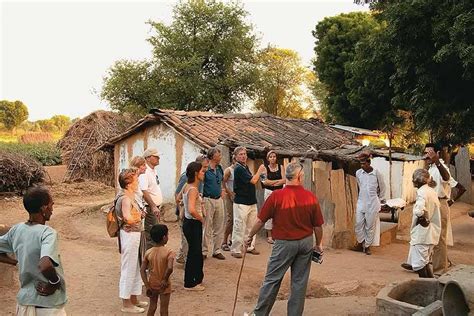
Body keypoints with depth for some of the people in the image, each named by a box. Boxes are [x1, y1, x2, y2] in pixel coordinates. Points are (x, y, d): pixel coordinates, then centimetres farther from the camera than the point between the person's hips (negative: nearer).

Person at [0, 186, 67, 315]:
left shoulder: (16, 230, -3)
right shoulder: (48, 233, -23)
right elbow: (45, 265, -38)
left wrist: (18, 262, 9)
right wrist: (55, 281, -20)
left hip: (25, 301, 6)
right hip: (49, 305, -6)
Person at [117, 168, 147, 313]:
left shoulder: (129, 197, 11)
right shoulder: (125, 198, -20)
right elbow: (128, 218, -32)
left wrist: (137, 215, -5)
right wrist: (138, 216, -14)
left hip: (134, 235, 10)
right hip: (129, 235, -10)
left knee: (135, 268, 18)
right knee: (128, 269, 0)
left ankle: (133, 299, 30)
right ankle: (126, 303, 11)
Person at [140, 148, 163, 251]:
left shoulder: (153, 171, 14)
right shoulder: (144, 172, -16)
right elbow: (144, 191, -26)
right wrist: (153, 207, -31)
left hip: (155, 208, 10)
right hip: (149, 208, -10)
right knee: (150, 235, -9)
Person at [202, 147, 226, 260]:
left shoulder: (219, 168, 10)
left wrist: (222, 190, 12)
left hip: (219, 200, 7)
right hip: (208, 200, -7)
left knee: (219, 227, 11)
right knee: (207, 228, -1)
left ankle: (217, 250, 21)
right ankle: (204, 251, 9)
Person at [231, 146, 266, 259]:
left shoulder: (245, 167, 14)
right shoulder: (238, 168, -15)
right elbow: (253, 181, -18)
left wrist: (259, 174, 9)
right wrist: (259, 170, -6)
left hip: (252, 202, 9)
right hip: (241, 203, -9)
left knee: (251, 226, 15)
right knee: (239, 227, -4)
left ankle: (250, 247, 26)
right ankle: (235, 250, 3)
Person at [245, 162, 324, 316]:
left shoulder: (276, 196, -14)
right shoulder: (311, 197, -7)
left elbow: (260, 220, -7)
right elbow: (318, 225, 1)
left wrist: (250, 236, 8)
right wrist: (318, 244, 16)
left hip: (284, 243, -3)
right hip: (306, 242, 3)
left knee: (272, 279, 7)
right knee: (300, 281, 12)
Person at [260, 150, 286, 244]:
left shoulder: (280, 167, 6)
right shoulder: (265, 168, 3)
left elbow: (284, 180, -4)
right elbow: (265, 182, -8)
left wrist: (271, 182, -10)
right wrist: (278, 180, -6)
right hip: (269, 192, -1)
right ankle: (269, 236, 5)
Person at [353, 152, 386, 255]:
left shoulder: (376, 174, -9)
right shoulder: (358, 173, -1)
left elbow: (382, 188, 6)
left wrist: (380, 199, 14)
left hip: (372, 204, -3)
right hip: (361, 202, 3)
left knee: (370, 226, 4)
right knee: (359, 224, 2)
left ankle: (367, 246, 14)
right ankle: (360, 244, 17)